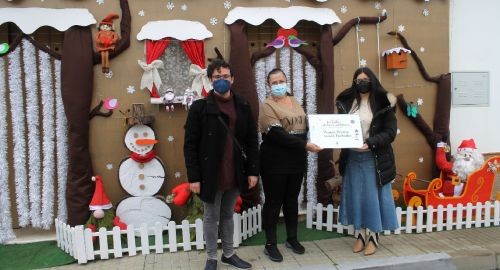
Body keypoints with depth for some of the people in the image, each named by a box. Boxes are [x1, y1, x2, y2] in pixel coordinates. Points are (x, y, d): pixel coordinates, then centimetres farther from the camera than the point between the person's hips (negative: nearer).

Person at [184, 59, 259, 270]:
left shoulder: (243, 106, 3)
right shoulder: (200, 107, -7)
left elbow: (252, 141, 5)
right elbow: (190, 145, -8)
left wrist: (253, 171, 1)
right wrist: (193, 177, -12)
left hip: (235, 174, 3)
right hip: (211, 175, -3)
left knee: (228, 215, 19)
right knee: (211, 218, 11)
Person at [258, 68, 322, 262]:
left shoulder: (295, 102, 12)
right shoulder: (267, 106, -9)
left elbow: (305, 125, 19)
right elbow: (277, 134, -21)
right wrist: (304, 145, -25)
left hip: (297, 160, 6)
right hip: (275, 162, -6)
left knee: (292, 200, 16)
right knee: (274, 202, 3)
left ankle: (292, 238, 30)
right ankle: (270, 244, 15)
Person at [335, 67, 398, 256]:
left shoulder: (383, 103, -5)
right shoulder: (347, 102, 5)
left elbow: (390, 132, -9)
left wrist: (370, 142, -23)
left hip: (373, 158, -3)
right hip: (352, 157, 3)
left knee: (372, 196, 4)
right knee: (355, 195, 9)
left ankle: (373, 237, 19)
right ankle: (360, 235, 23)